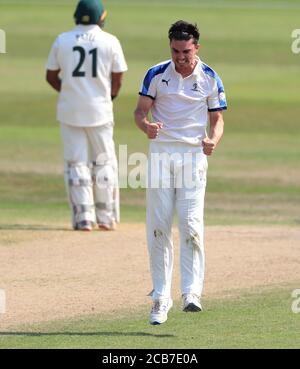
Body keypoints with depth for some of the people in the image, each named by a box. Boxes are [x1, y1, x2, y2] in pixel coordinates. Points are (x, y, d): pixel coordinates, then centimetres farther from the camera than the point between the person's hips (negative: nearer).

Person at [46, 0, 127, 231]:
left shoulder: (62, 41, -1)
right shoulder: (110, 42, -5)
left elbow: (51, 77, 5)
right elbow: (117, 80, -2)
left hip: (70, 109, 1)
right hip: (99, 109, -1)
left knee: (76, 162, 5)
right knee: (104, 162, 10)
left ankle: (83, 218, 1)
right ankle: (106, 217, 12)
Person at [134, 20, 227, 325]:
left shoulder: (210, 79, 3)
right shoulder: (156, 74, 2)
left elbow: (217, 118, 7)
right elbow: (140, 110, 2)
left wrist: (213, 140, -15)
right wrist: (146, 125, -22)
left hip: (193, 155, -1)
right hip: (160, 155, 1)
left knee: (191, 225, -12)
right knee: (158, 228, 1)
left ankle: (192, 292, -14)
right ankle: (161, 297, 6)